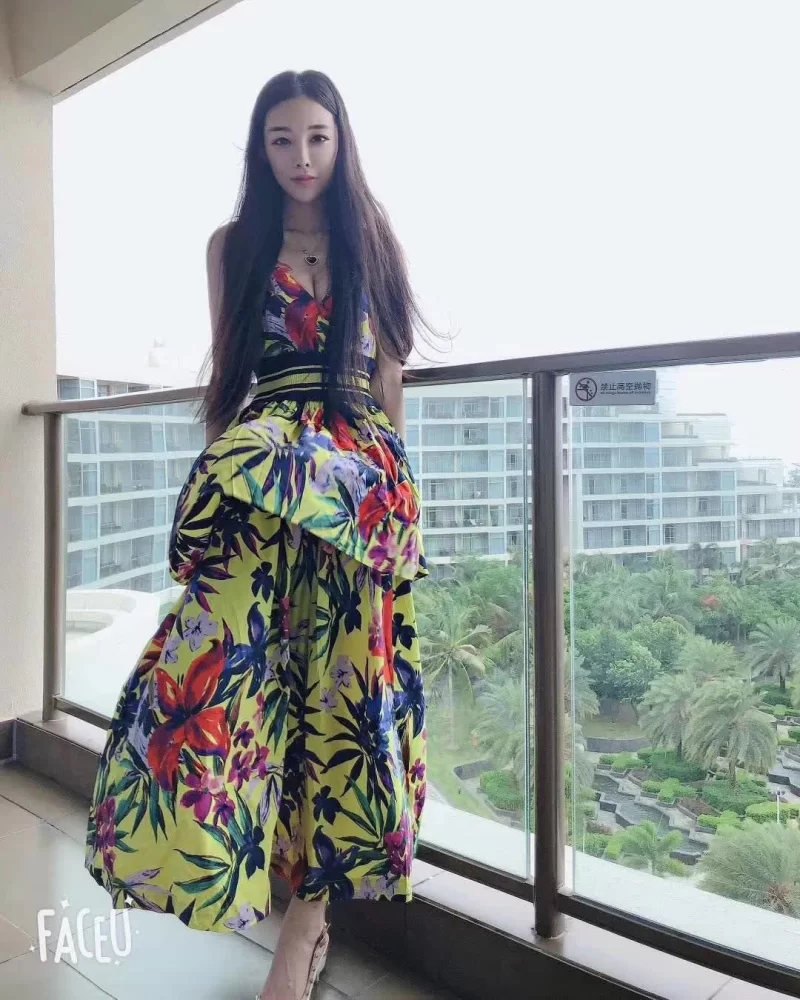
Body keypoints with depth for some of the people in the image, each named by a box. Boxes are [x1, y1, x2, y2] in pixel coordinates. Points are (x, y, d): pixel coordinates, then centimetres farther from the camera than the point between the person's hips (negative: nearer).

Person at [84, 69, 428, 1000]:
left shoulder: (374, 243, 14)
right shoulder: (233, 246, 14)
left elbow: (388, 373, 14)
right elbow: (226, 370, 14)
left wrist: (390, 473, 12)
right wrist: (221, 465, 11)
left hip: (365, 481, 1)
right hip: (261, 473, 0)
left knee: (341, 670, -2)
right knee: (241, 656, -12)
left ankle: (304, 912, 12)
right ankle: (308, 907, 8)